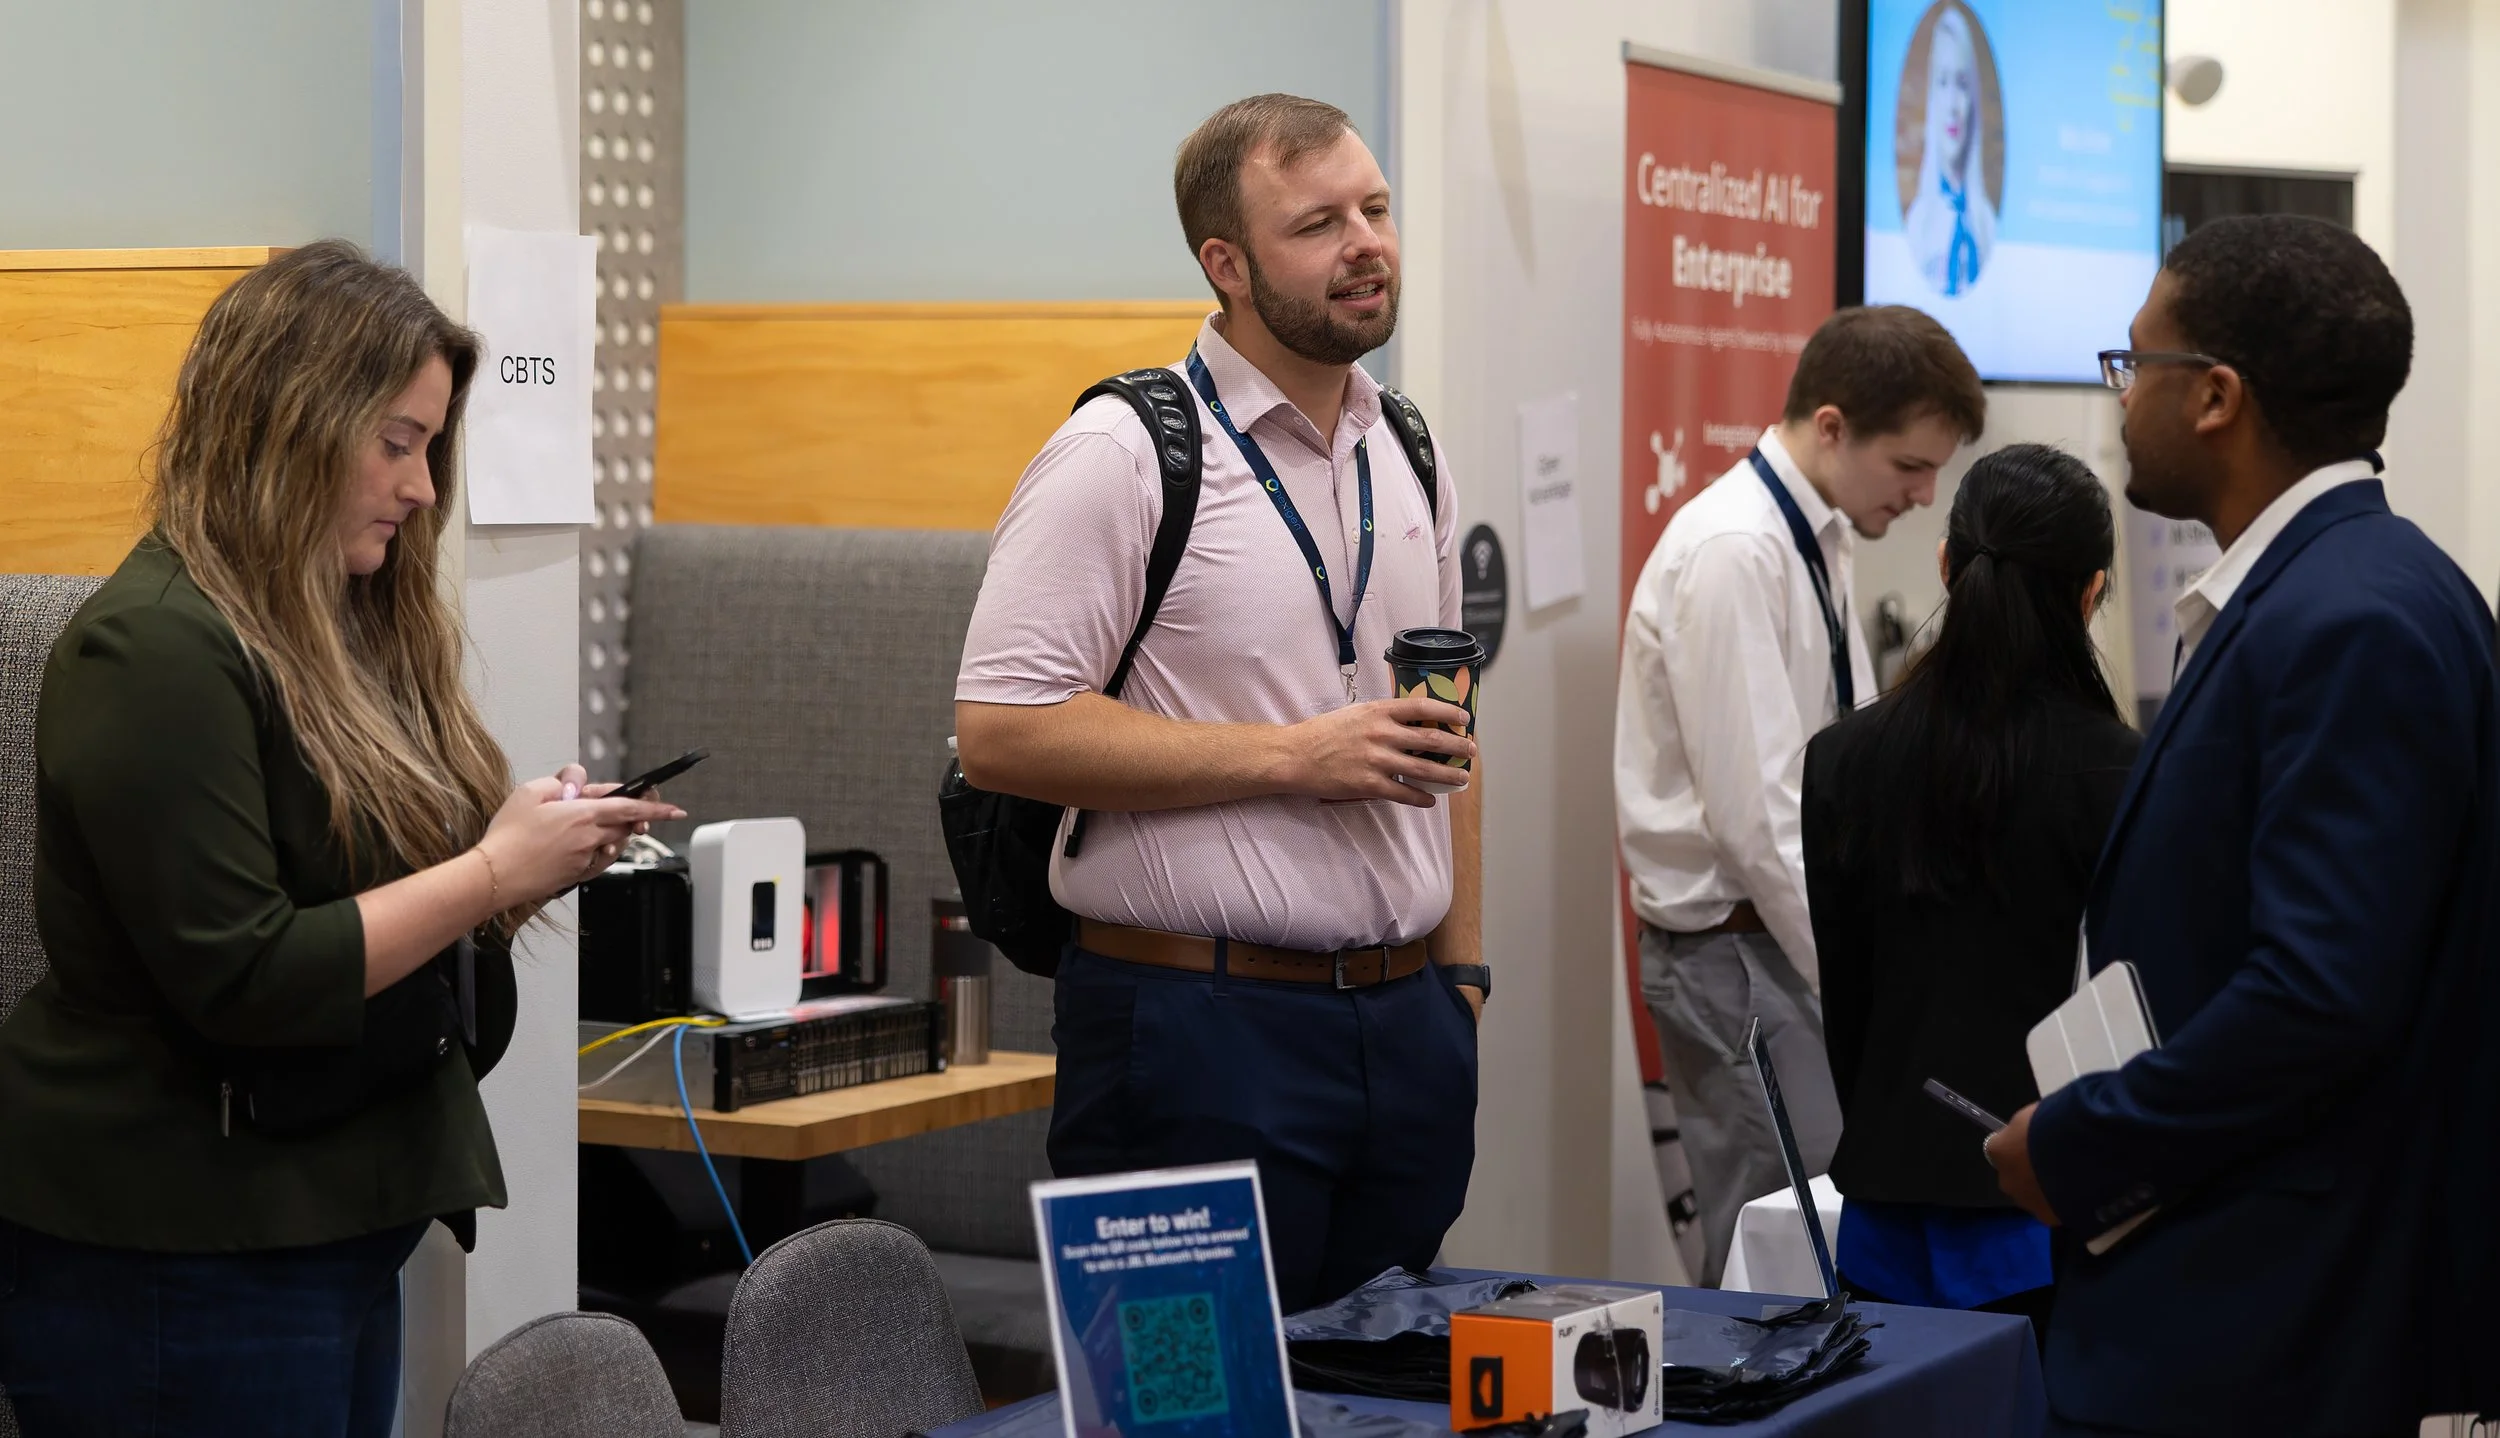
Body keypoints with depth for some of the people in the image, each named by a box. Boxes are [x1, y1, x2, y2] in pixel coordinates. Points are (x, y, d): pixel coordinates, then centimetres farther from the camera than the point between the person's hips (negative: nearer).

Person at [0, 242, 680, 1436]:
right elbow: (240, 979, -21)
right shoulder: (156, 651, -16)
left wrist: (540, 849, 1)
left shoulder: (343, 628, 13)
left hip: (333, 1232, 9)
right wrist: (494, 870, -17)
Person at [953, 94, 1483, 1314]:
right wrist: (1293, 757, -17)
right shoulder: (1122, 455, -10)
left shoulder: (1409, 458, 13)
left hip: (1403, 1022, 7)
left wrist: (1461, 972, 14)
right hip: (1205, 1021, -6)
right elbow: (1000, 730, -17)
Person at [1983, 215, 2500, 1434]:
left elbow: (2325, 993, -25)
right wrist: (2098, 1127, 9)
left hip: (2257, 1330, -10)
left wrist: (2077, 1146, -14)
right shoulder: (2321, 592, 12)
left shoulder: (2356, 623, -19)